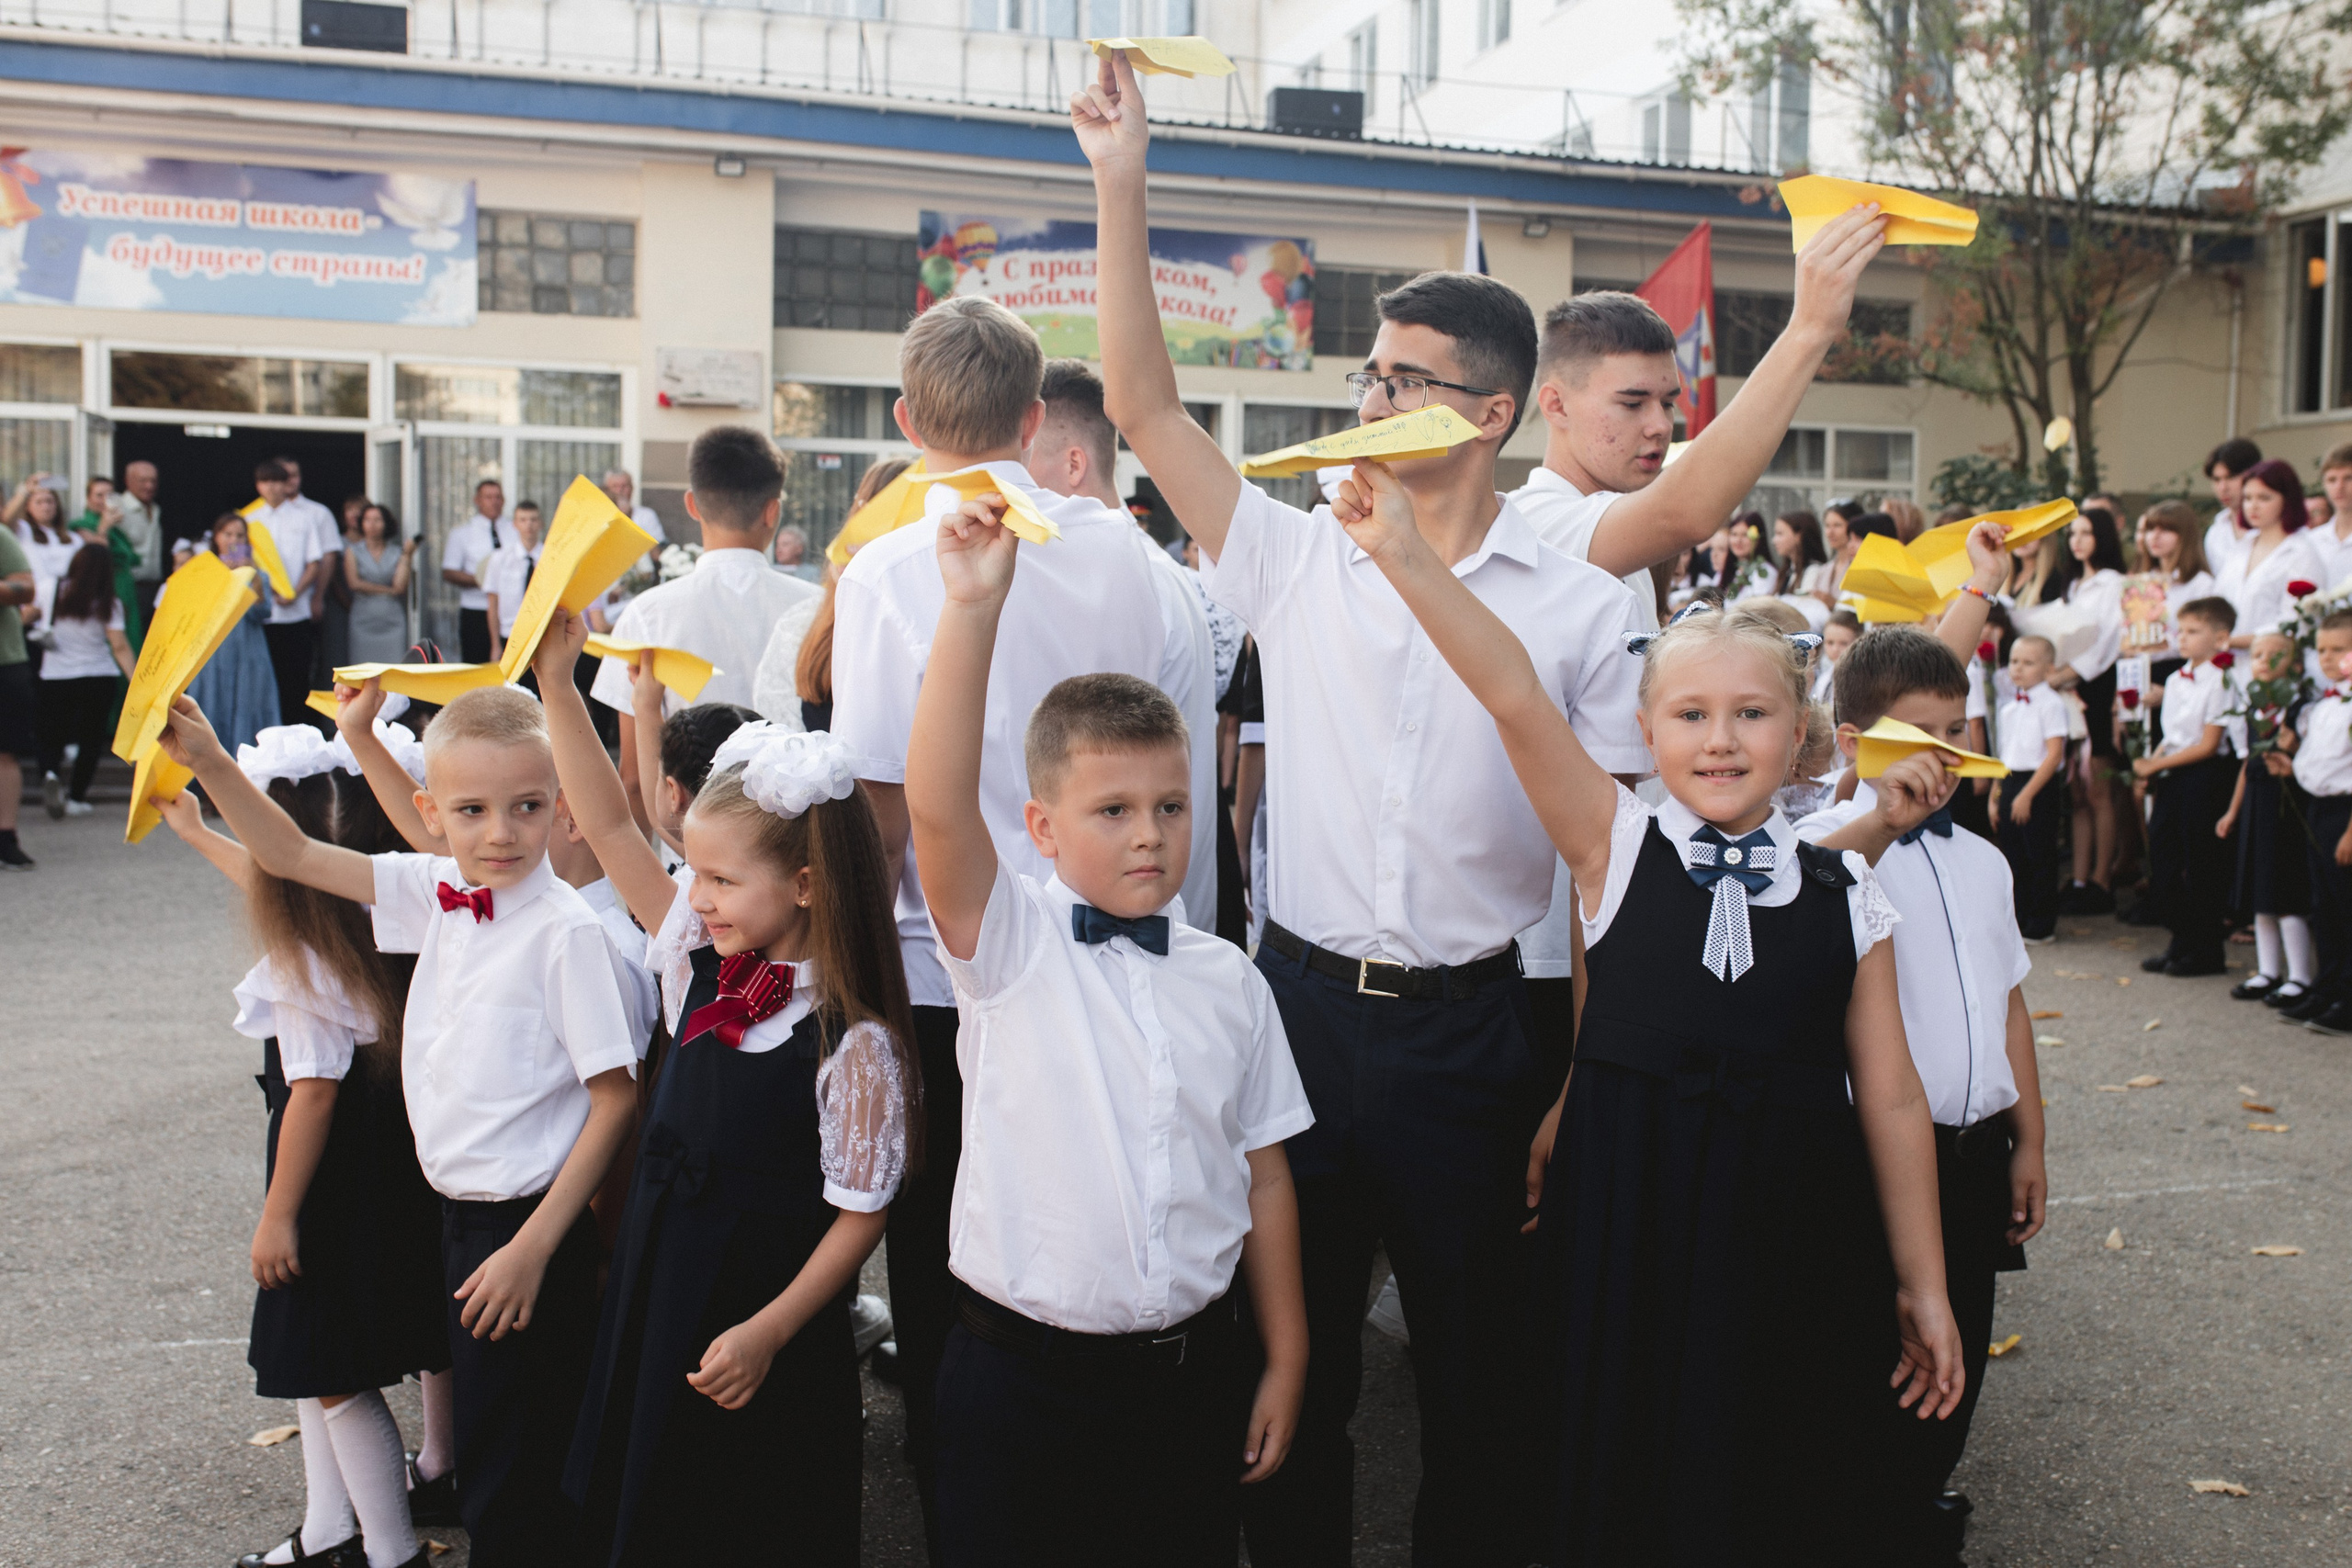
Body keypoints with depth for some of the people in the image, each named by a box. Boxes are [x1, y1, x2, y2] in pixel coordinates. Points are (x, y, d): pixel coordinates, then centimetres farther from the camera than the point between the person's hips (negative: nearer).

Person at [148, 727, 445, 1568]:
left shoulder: (305, 959, -23)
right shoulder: (376, 916, 2)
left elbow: (315, 1090, -23)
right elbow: (279, 888, 24)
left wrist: (277, 1214, -16)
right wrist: (195, 832, 37)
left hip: (339, 1174, -10)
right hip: (392, 1155, 10)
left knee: (332, 1371, 3)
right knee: (313, 1360, 21)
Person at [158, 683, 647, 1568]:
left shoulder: (565, 931, -19)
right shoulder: (439, 893, 1)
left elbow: (616, 1097, -18)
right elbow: (291, 855, 12)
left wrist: (535, 1244, -17)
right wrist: (208, 762, 1)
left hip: (527, 1226, -7)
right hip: (458, 1207, 7)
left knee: (514, 1480, 4)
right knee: (486, 1453, 23)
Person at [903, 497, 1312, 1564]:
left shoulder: (1227, 980, 2)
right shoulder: (1010, 945, -7)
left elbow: (1262, 1172, 7)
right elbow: (937, 806, -25)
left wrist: (1284, 1361, 9)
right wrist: (972, 609, -32)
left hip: (1191, 1374, 3)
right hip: (1021, 1372, -2)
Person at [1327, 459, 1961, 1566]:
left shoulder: (1842, 893, 1)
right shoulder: (1615, 846, -3)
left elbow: (1890, 1099, 4)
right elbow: (1515, 697, -17)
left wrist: (1922, 1286, 7)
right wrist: (1405, 555, -28)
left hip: (1796, 1232, 2)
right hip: (1630, 1225, -1)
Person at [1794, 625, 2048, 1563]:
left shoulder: (1980, 861, 11)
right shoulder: (1832, 844, -11)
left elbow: (2006, 1002, 15)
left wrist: (2027, 1139, 14)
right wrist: (1881, 821, -43)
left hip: (1975, 1148, 6)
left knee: (1958, 1346, 17)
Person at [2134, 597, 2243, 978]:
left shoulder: (2219, 682, -12)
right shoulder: (2175, 681, 12)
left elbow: (2208, 745, -15)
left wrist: (2156, 764, -14)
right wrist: (2151, 764, -1)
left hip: (2205, 776, -8)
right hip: (2172, 778, 8)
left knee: (2202, 867, 0)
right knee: (2162, 866, 9)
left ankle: (2207, 951, 11)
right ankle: (2183, 941, 23)